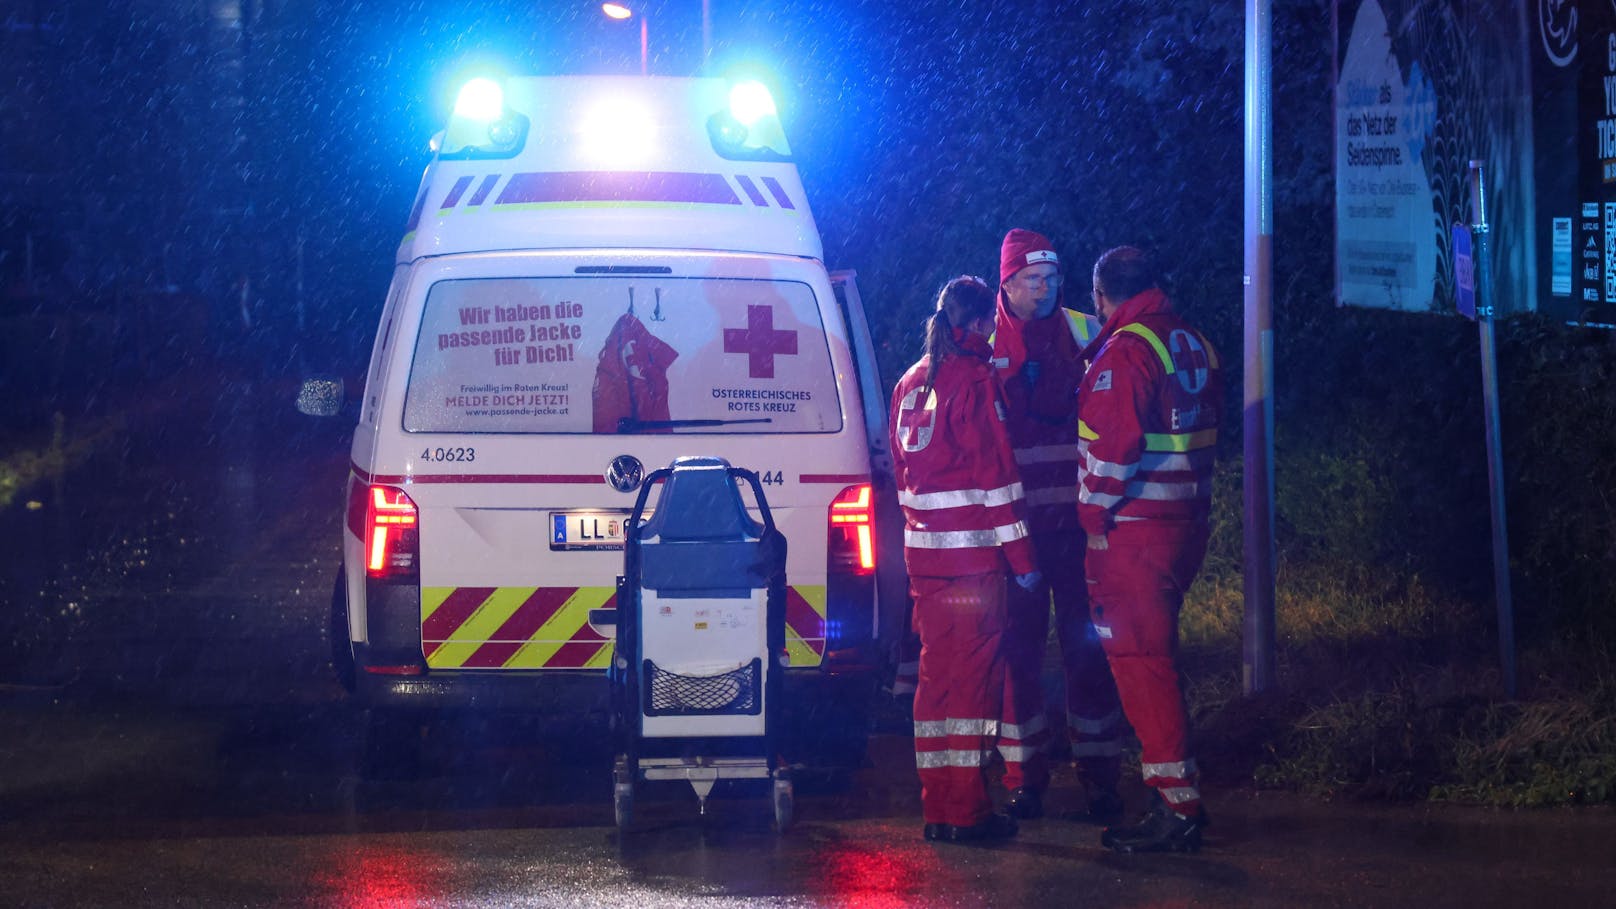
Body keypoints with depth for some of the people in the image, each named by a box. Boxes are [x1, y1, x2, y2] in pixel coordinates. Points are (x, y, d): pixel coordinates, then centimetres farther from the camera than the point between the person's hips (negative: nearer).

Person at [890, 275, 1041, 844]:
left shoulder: (911, 383, 14)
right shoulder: (974, 380, -11)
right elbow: (995, 472, -13)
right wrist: (1021, 555, -10)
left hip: (923, 551, 8)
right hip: (973, 555, -8)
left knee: (936, 673, 12)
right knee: (974, 673, -4)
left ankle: (937, 805, 14)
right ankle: (966, 810, -4)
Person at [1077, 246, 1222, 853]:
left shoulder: (1124, 352, -14)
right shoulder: (1192, 343, 13)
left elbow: (1114, 443, -21)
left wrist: (1095, 514, -12)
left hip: (1134, 530, -9)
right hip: (1186, 523, 9)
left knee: (1139, 659, -6)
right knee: (1155, 653, 17)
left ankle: (1176, 807, -9)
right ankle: (1174, 796, 21)